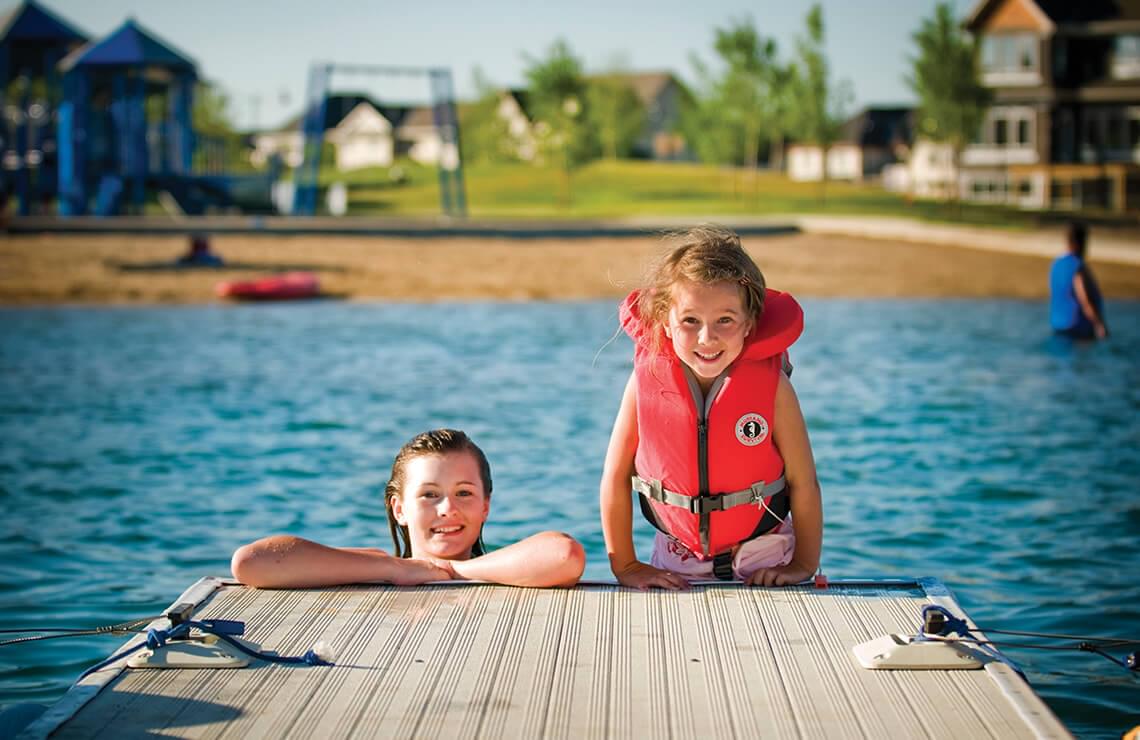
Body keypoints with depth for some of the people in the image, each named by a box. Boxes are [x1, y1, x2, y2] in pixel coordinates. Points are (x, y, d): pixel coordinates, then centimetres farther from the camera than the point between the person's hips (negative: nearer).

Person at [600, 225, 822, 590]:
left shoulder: (771, 384, -16)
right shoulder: (646, 381, -14)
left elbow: (803, 482, -6)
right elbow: (616, 477, -4)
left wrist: (804, 564, -2)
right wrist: (625, 566, -2)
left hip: (764, 560, -1)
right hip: (677, 563, 1)